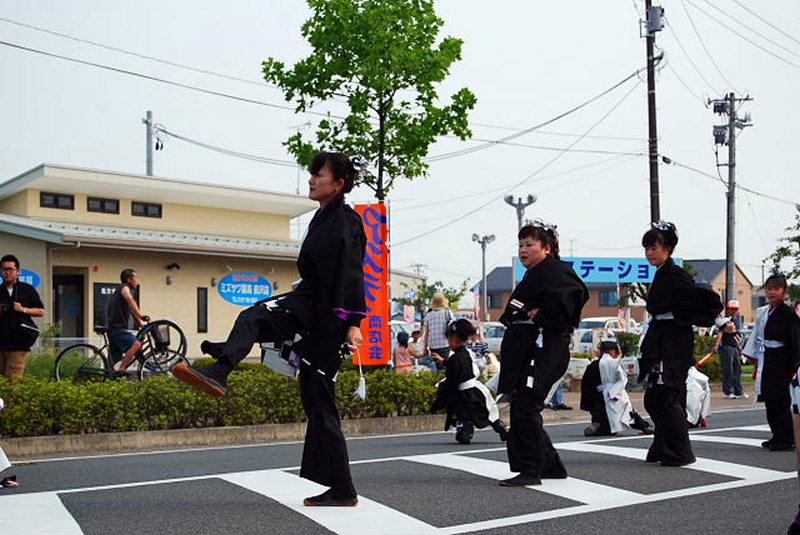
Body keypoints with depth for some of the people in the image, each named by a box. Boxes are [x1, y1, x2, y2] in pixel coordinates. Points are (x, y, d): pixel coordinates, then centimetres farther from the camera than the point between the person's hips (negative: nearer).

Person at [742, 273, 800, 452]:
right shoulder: (763, 312, 12)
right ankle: (777, 436, 23)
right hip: (766, 362, 7)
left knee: (779, 400, -5)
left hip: (780, 364, -7)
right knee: (770, 400, 12)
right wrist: (755, 360, 16)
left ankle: (786, 440, 3)